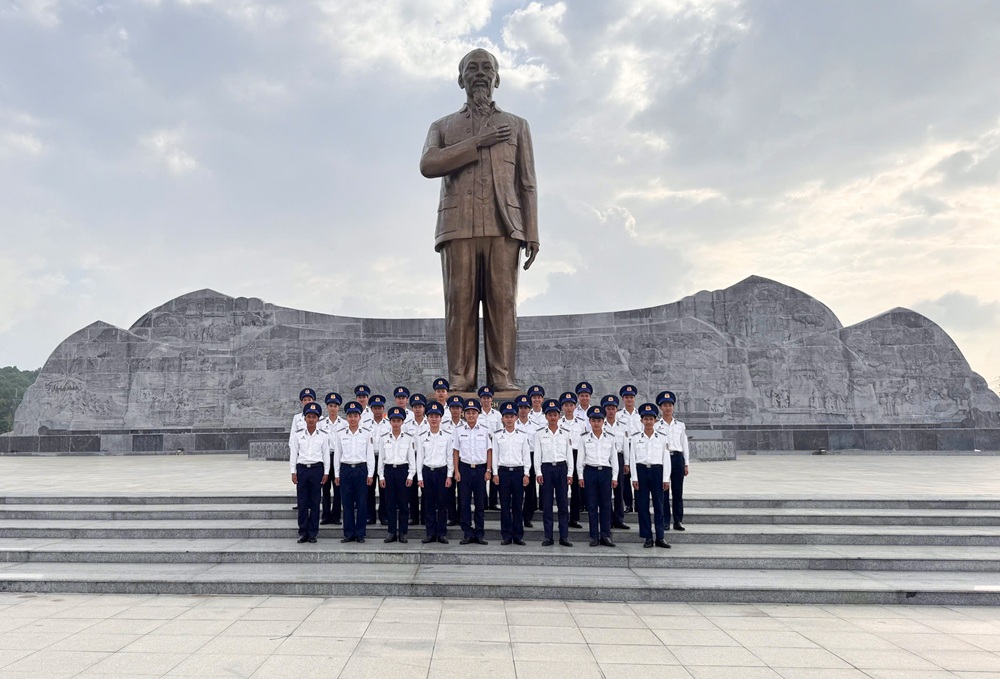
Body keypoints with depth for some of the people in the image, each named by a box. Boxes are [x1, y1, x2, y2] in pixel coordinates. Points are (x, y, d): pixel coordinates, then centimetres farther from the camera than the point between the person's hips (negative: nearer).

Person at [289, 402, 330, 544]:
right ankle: (303, 533, 10)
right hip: (302, 469, 0)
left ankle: (312, 533, 11)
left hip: (317, 469, 0)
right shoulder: (297, 434, 3)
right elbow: (293, 453, 4)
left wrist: (326, 473, -1)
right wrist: (293, 472, 1)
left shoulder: (323, 435, 2)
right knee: (302, 502, 2)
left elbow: (326, 455, 3)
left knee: (315, 502, 3)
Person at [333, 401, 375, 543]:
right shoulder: (340, 434, 5)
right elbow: (337, 454, 8)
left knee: (362, 503, 1)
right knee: (347, 503, 5)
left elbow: (370, 454, 2)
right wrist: (336, 474, 5)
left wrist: (370, 474, -2)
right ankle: (349, 534, 12)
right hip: (345, 469, 1)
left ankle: (360, 534, 10)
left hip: (361, 469, -1)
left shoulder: (367, 433, 2)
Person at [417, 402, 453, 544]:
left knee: (442, 504, 2)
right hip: (427, 472, 1)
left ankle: (442, 533, 10)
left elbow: (450, 457, 1)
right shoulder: (422, 437, 3)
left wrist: (449, 476, -3)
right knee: (428, 504, 5)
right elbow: (419, 457, 4)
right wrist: (419, 477, 0)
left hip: (442, 471, -1)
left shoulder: (447, 436, 0)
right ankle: (430, 533, 12)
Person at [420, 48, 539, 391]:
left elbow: (527, 184, 14)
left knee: (502, 302, -7)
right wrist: (477, 143, -5)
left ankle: (502, 380, -7)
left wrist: (532, 233, 2)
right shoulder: (442, 126, 22)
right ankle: (460, 380, -7)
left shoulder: (517, 125, 22)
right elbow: (428, 165, 0)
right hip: (458, 225, 0)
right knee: (460, 302, -7)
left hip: (504, 225, 0)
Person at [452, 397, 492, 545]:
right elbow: (456, 451, 5)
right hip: (464, 468, 0)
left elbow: (489, 451, 3)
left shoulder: (485, 430, 0)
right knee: (465, 502, 3)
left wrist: (488, 470, -2)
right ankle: (468, 534, 11)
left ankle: (479, 534, 14)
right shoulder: (459, 430, 2)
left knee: (480, 503, 5)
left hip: (481, 468, 0)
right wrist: (456, 471, 0)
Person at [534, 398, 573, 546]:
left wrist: (570, 473, 2)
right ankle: (548, 537, 8)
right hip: (546, 468, -1)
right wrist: (538, 473, -4)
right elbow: (537, 454, 3)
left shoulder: (566, 433, 6)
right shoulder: (539, 434, 3)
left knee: (563, 503, 2)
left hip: (561, 468, 1)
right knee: (546, 504, 2)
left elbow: (569, 454, 6)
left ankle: (564, 536, 8)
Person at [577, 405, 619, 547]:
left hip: (605, 472, 1)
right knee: (592, 505, 2)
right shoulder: (584, 439, 6)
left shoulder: (610, 439, 8)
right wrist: (580, 476, 0)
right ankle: (594, 536, 8)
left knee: (606, 505, 2)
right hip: (590, 472, -1)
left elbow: (614, 459, 8)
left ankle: (605, 536, 8)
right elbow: (580, 458, 5)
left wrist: (614, 477, 3)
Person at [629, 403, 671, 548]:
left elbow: (666, 459, 3)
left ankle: (660, 538, 8)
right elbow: (632, 458, 3)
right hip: (641, 471, 0)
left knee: (658, 505, 1)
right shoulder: (636, 438, 4)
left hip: (657, 471, 0)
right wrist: (634, 478, -3)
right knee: (643, 505, 2)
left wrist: (666, 479, -2)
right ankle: (647, 538, 10)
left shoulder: (662, 438, 4)